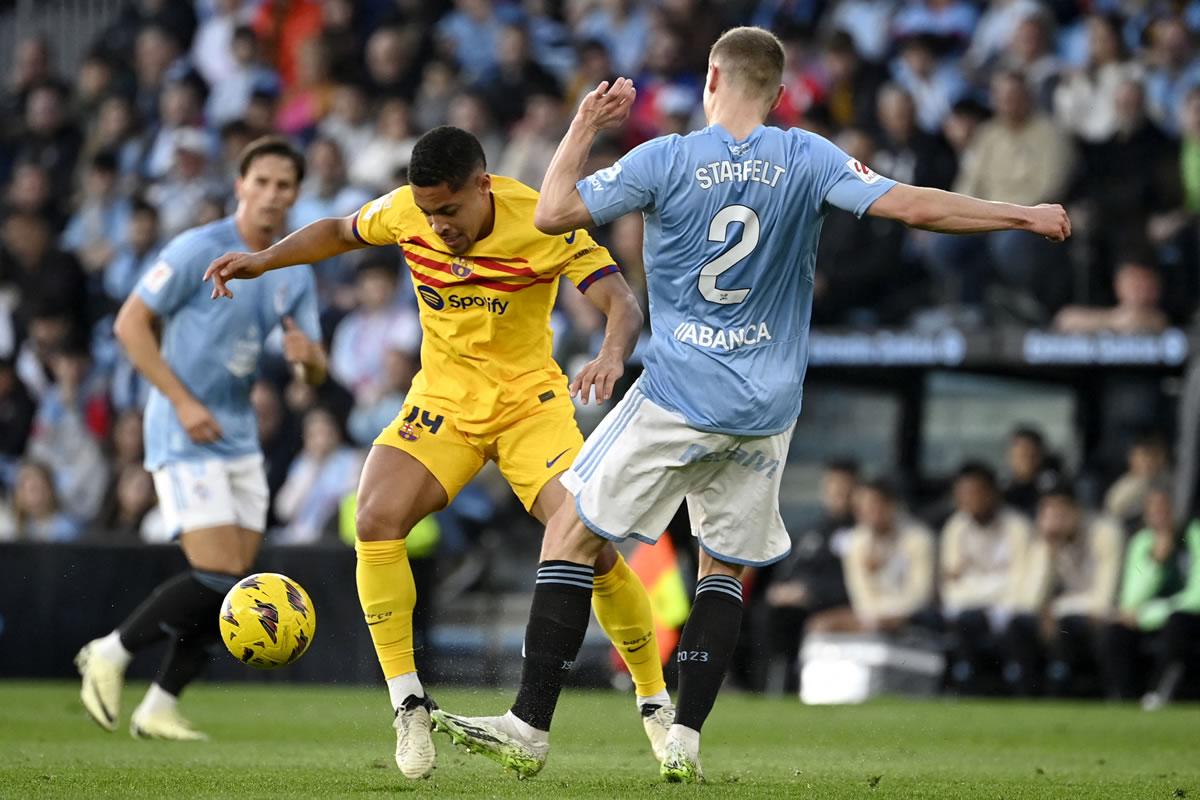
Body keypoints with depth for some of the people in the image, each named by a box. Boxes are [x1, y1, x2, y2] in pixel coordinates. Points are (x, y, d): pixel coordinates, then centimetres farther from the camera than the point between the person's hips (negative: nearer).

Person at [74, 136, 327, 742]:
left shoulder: (295, 273, 9)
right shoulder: (199, 250, -11)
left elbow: (316, 374, 12)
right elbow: (130, 323, -12)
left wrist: (307, 355, -14)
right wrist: (183, 401, -19)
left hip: (239, 437, 7)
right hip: (185, 437, -7)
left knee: (230, 588, 2)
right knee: (217, 577, -16)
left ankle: (159, 707, 12)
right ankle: (110, 654, 1)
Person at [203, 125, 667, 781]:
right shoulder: (404, 211, -8)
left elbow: (622, 303, -25)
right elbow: (340, 232, 14)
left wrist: (612, 356, -46)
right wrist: (264, 259, 1)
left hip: (530, 401, -3)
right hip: (442, 399, 3)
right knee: (377, 519, -21)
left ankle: (655, 703, 4)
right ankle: (408, 706, -11)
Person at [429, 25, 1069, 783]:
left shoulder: (665, 160, -7)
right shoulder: (806, 160, -2)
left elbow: (554, 214, -8)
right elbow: (909, 206, -9)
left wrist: (584, 127, 6)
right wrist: (1025, 216, -1)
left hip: (677, 400, -3)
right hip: (766, 409, 3)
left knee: (573, 534, 6)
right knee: (726, 566, 15)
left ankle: (530, 728, 0)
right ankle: (686, 742, 5)